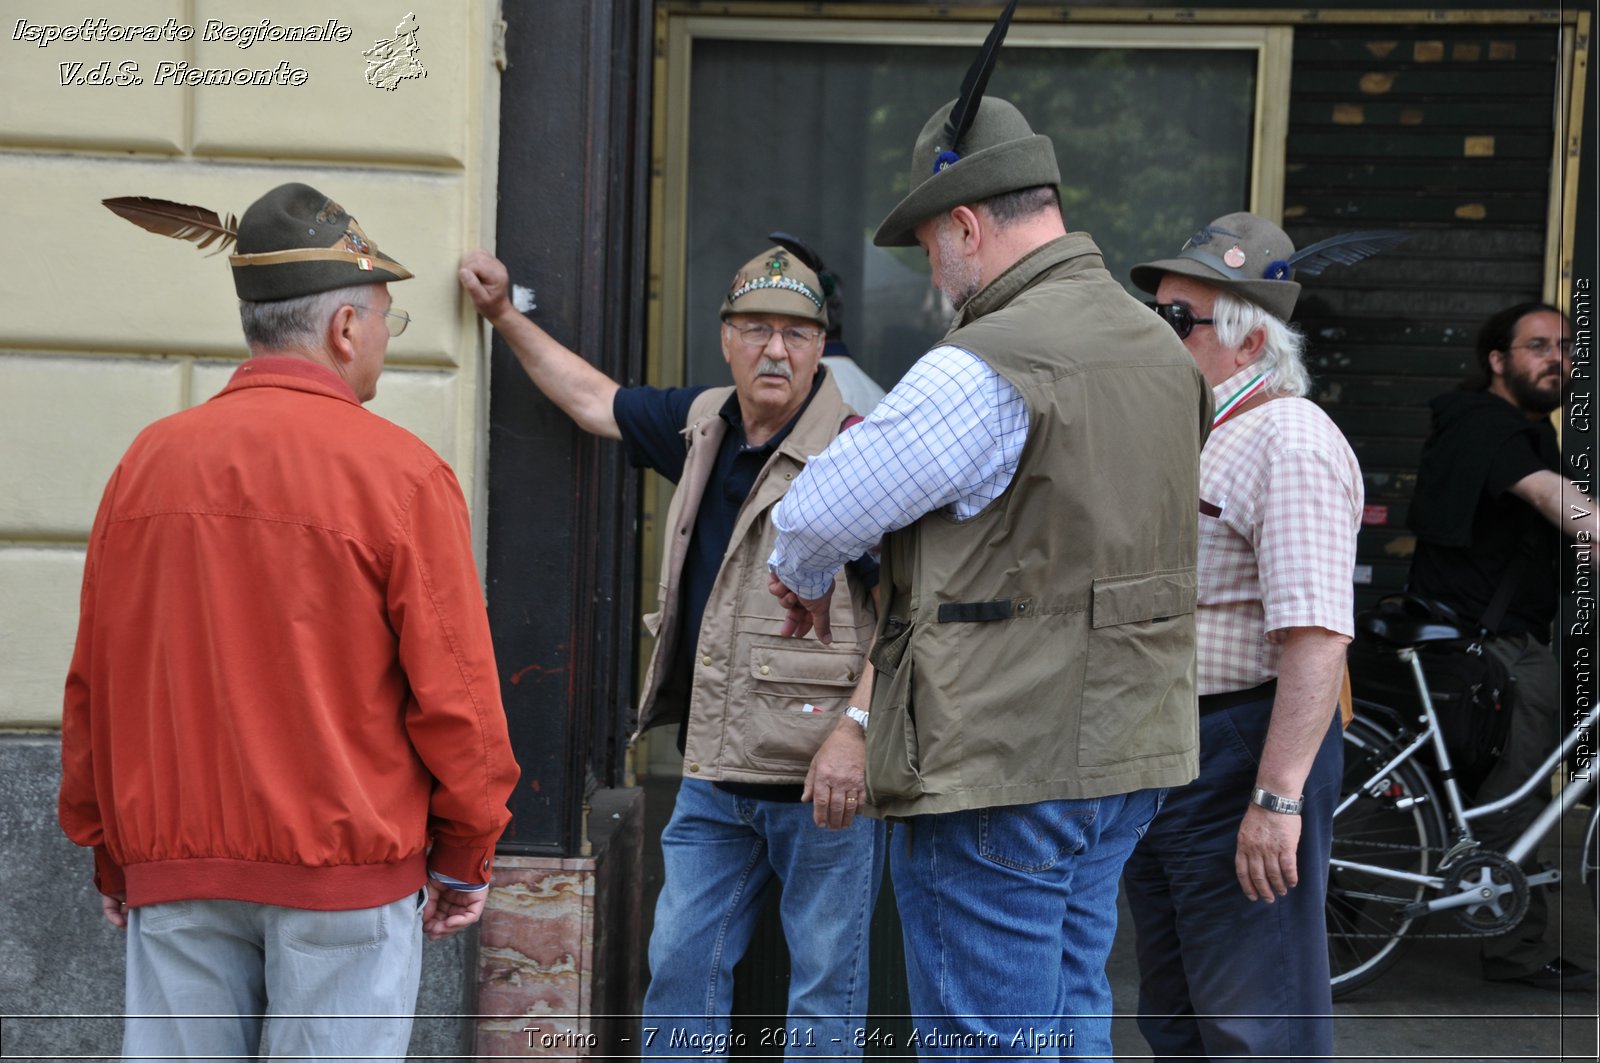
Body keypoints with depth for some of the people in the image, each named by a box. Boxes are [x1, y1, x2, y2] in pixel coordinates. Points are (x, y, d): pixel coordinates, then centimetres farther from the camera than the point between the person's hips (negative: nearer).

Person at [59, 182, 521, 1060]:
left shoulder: (148, 461, 3)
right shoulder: (400, 472, -9)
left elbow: (92, 683, 7)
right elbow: (454, 693, -8)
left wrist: (111, 853, 18)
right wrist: (465, 858, 4)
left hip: (172, 868, 4)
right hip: (346, 863, -4)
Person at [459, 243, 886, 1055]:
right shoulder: (705, 425, 9)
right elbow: (595, 400, 25)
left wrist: (855, 730, -25)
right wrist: (502, 316, 24)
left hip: (823, 778, -7)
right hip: (715, 775, 7)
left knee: (825, 991, 4)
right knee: (681, 966, 12)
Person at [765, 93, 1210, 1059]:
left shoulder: (983, 371, -20)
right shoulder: (1161, 347, 9)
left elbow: (823, 510, -11)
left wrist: (805, 577, 11)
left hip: (1003, 766, -9)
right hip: (1125, 757, 9)